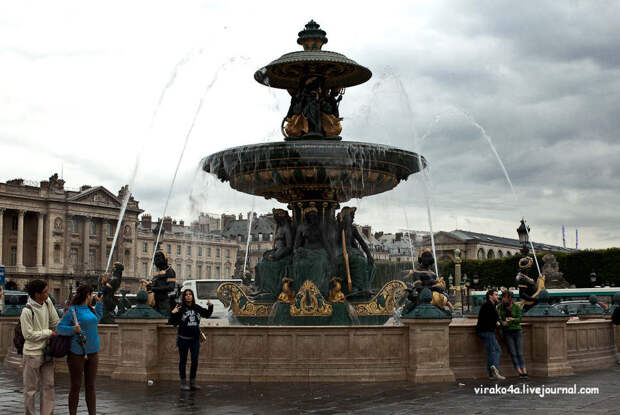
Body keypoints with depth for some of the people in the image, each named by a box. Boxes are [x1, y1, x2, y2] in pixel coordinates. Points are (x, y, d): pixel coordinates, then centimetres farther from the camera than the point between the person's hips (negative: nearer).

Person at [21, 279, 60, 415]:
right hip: (33, 353, -6)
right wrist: (49, 332, -14)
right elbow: (28, 335, -19)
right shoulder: (27, 311, -21)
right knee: (31, 387, 6)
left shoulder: (47, 302, -3)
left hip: (47, 351, 6)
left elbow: (54, 322, 8)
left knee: (48, 385, 11)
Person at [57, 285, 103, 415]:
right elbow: (60, 327, -11)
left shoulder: (90, 309, 11)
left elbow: (97, 318, 32)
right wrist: (73, 329, -27)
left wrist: (99, 303, 26)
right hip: (77, 354, -6)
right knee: (76, 386, 2)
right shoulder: (73, 310, -10)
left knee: (90, 386, 9)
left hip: (92, 352, 6)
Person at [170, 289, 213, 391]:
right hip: (183, 338, -4)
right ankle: (183, 383, 14)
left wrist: (210, 306, 6)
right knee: (183, 361, 7)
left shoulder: (197, 308, 4)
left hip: (195, 338, 4)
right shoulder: (180, 309, -9)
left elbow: (207, 314, 22)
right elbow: (174, 323, -9)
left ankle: (193, 382, 20)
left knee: (195, 361, 8)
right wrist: (173, 314, -25)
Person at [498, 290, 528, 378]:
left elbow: (519, 319, -9)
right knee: (513, 353, -7)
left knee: (520, 353, -5)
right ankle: (520, 372, -6)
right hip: (507, 332, 1)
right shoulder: (500, 307, 3)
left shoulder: (517, 307, -2)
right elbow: (499, 318, 1)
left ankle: (524, 372, -3)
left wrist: (512, 319, -29)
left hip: (517, 331, -1)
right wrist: (502, 322, -21)